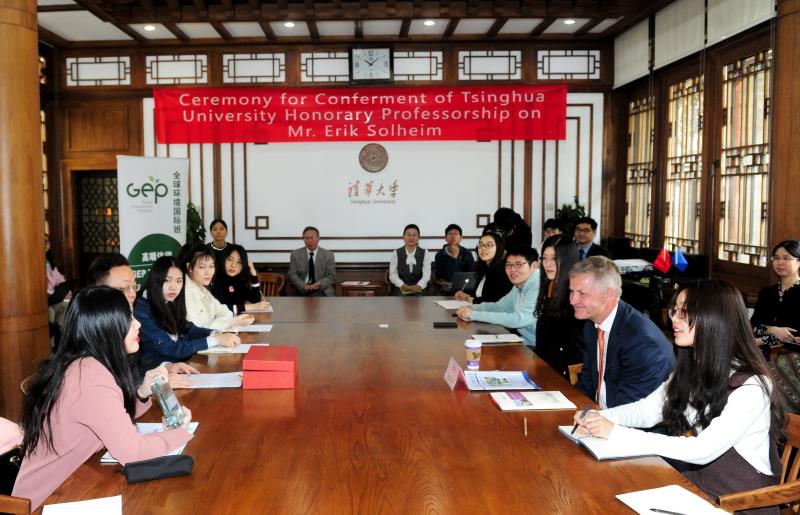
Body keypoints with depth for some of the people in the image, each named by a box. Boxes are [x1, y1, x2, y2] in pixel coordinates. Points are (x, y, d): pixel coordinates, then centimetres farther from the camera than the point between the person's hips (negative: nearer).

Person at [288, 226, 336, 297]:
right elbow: (292, 274, 3)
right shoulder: (295, 254, 9)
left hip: (322, 289, 0)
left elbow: (330, 277, 4)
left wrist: (319, 284, -17)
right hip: (302, 290, 0)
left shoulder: (328, 255, 7)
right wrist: (304, 286, -15)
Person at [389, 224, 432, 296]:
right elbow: (393, 274, -2)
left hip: (418, 290, 0)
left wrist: (419, 286, -25)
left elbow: (426, 274, -4)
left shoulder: (425, 253, 7)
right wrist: (402, 285, -22)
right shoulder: (396, 254, 6)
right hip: (400, 290, 0)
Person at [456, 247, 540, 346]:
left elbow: (519, 319, -29)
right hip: (524, 342, 8)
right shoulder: (519, 287, 9)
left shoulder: (539, 287, -21)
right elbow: (500, 306, 20)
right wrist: (473, 308, 0)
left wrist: (474, 315, -23)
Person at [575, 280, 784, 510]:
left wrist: (617, 433, -30)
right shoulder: (689, 370, 2)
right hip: (697, 487, 6)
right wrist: (600, 418, -14)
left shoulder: (750, 386, -22)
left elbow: (703, 450, -28)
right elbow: (647, 409, 7)